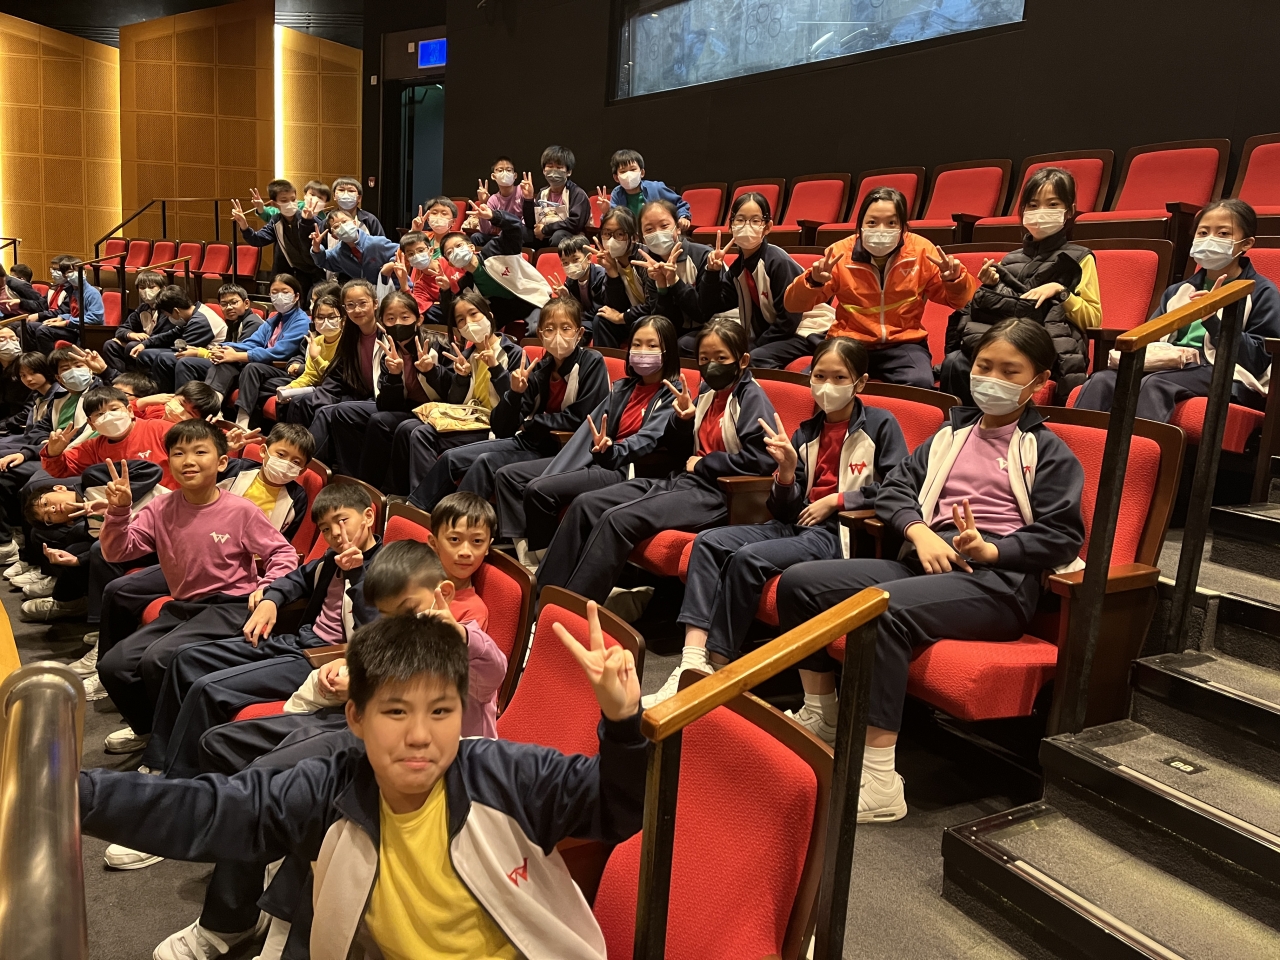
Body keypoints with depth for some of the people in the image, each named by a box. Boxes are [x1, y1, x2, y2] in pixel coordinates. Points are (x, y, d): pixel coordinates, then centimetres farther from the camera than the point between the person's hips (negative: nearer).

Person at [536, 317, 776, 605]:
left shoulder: (752, 398, -7)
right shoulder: (708, 394, 16)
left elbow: (759, 459, -20)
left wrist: (702, 465, -11)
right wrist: (685, 418, 3)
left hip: (717, 494, -9)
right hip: (682, 481, 9)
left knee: (618, 518, -27)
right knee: (585, 504, -5)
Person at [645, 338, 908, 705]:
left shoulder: (881, 424, -1)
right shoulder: (806, 433, 13)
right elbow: (785, 510, 11)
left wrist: (835, 500, -10)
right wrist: (787, 471, -10)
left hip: (841, 532, -6)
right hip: (797, 525, 7)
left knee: (748, 558, -28)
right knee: (708, 542, -14)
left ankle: (716, 669, -17)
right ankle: (692, 661, -25)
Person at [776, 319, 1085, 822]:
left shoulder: (1048, 451, 9)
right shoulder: (951, 435, 24)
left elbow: (1062, 535, -1)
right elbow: (894, 490, 15)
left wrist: (988, 549, -17)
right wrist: (920, 532, -6)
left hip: (999, 579, -6)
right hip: (926, 562, 6)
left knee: (885, 608, -37)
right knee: (798, 582, -9)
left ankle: (878, 781, -34)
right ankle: (821, 715, 6)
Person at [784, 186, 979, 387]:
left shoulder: (920, 250, -4)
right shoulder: (840, 252, -7)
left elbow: (960, 301, 5)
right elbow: (793, 305, -9)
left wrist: (954, 280, -18)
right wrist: (813, 281, -30)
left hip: (904, 344, 0)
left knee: (919, 385, -32)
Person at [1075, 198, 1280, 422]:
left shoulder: (1262, 293, 10)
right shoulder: (1179, 291, 26)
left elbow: (1258, 361, -2)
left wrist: (1213, 320, -15)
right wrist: (1169, 353, -7)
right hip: (1171, 367, 5)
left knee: (1155, 385, -37)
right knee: (1103, 380, -25)